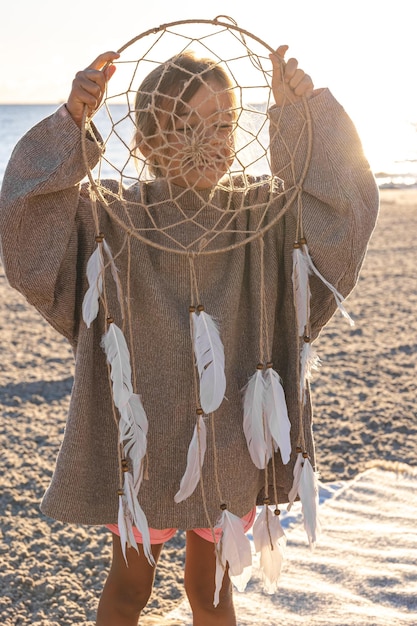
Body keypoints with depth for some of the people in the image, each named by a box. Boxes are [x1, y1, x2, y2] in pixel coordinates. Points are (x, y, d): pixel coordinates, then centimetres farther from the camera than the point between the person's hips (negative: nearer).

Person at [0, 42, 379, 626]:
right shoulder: (116, 217, -10)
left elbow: (341, 213, -13)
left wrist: (305, 115, -22)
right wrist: (71, 123, -29)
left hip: (229, 439, 2)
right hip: (140, 437, -1)